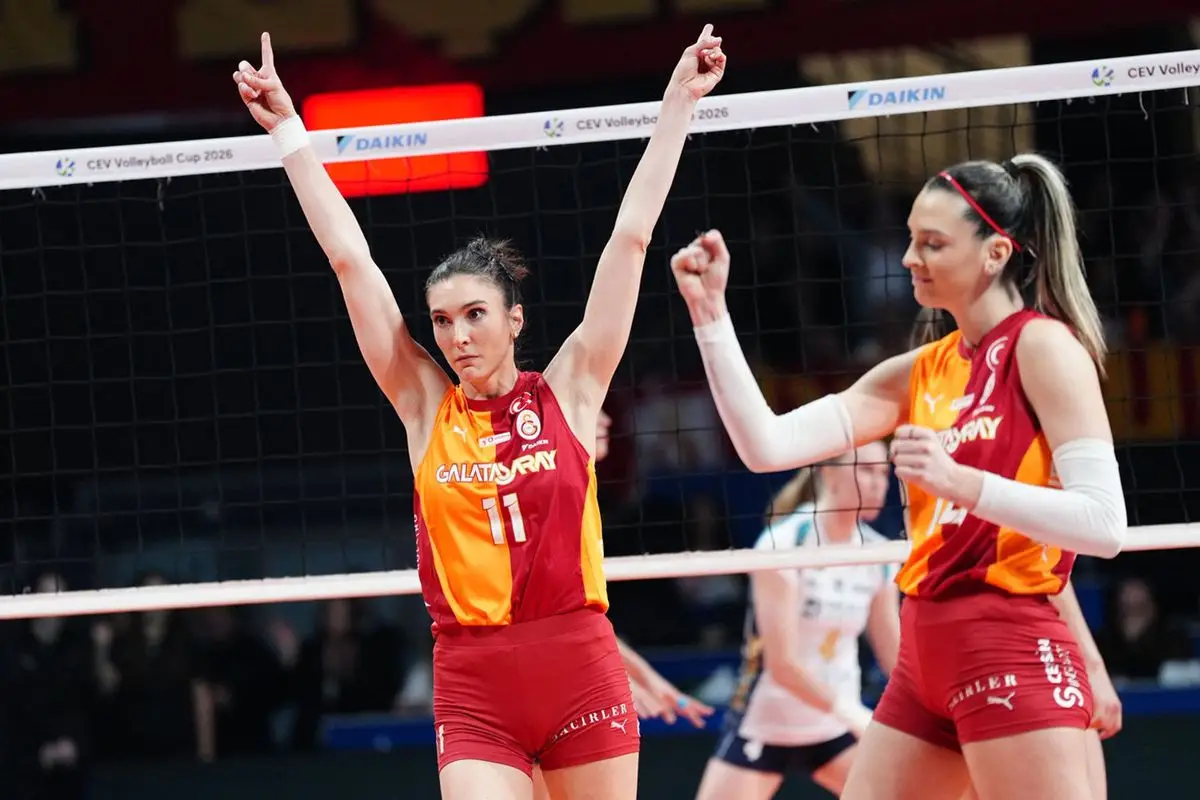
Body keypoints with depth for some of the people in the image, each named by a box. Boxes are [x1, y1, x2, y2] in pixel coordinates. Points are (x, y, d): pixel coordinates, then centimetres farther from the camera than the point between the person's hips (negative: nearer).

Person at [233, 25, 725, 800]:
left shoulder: (568, 391, 2)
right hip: (474, 684, 0)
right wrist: (290, 132, 0)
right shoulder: (426, 406, 4)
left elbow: (630, 238, 1)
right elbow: (350, 258, 2)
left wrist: (679, 103, 1)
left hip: (580, 668, 0)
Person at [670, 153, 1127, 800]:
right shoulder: (922, 370, 13)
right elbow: (768, 446, 7)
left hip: (1010, 652, -8)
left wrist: (962, 483, -25)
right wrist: (710, 313, 1)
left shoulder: (1042, 345, -7)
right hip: (927, 656, 8)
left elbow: (1104, 523, -16)